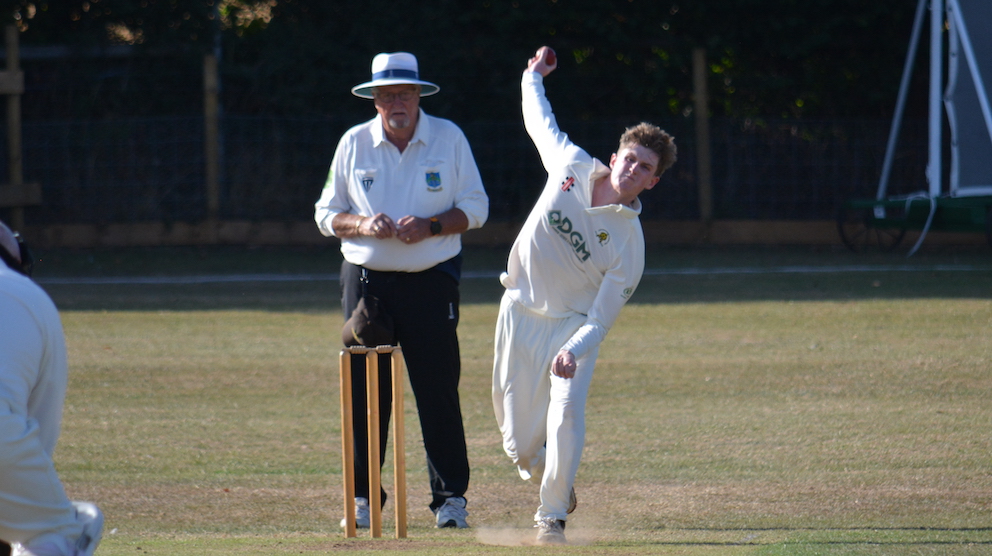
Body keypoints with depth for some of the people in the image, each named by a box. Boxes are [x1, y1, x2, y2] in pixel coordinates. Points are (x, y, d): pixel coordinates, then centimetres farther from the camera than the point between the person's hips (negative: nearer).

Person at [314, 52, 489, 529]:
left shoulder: (448, 139, 2)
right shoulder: (353, 144, 5)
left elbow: (475, 208, 3)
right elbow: (326, 214, 8)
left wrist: (430, 227, -15)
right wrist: (363, 225, -13)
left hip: (431, 280, -1)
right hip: (366, 280, 1)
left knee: (438, 391, -5)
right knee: (365, 391, 0)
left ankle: (450, 497, 0)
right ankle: (363, 496, 10)